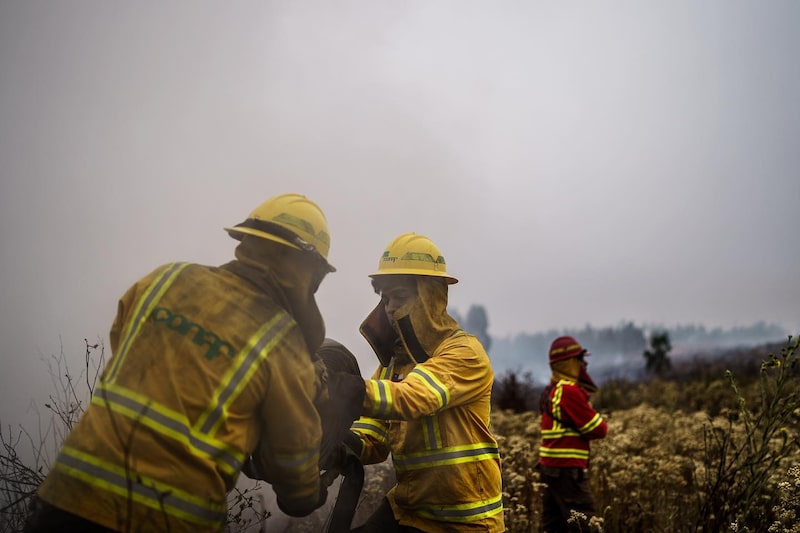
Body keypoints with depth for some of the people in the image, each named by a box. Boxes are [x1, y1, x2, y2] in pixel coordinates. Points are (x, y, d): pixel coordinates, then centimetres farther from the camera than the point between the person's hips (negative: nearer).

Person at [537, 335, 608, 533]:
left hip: (550, 465, 10)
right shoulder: (569, 391, -15)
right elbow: (598, 429, -12)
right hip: (567, 469, -10)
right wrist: (602, 424, 8)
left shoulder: (550, 391, 14)